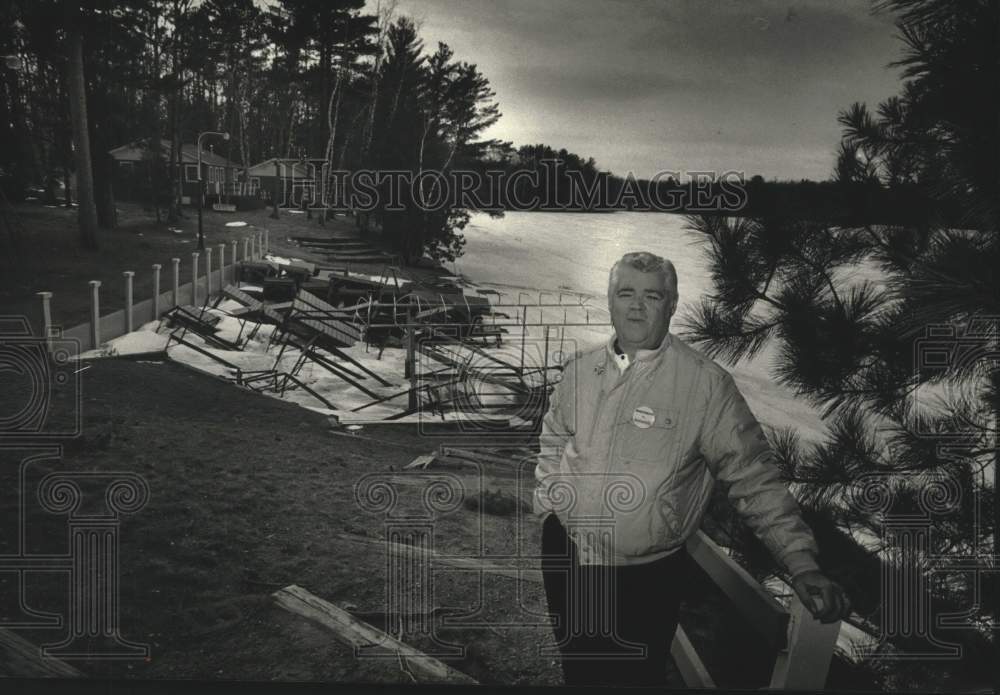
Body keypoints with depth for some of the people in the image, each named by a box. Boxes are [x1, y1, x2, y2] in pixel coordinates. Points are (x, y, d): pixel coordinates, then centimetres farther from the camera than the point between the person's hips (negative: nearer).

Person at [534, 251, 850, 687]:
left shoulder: (706, 383, -15)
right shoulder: (579, 370, -1)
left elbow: (753, 477, -15)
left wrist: (801, 564, -20)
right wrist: (547, 504, 10)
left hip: (645, 579, -4)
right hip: (564, 556, 4)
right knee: (576, 671, 22)